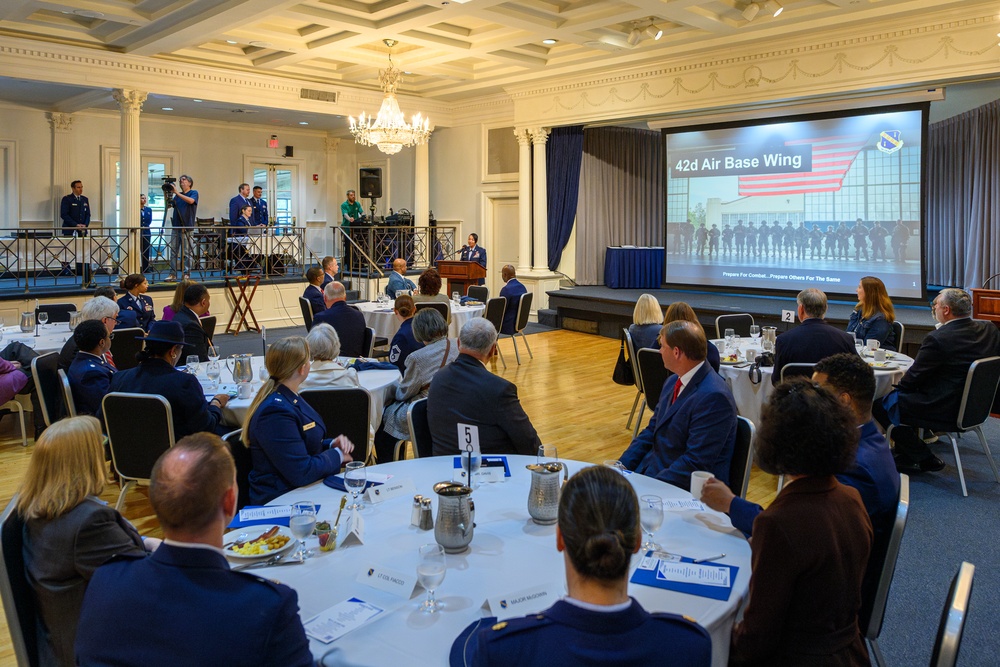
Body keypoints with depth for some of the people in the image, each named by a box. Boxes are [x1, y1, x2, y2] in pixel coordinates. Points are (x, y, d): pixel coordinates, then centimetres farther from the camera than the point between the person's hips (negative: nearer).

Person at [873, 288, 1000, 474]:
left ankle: (926, 459, 10)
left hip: (945, 411, -9)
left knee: (880, 405, 2)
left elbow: (912, 379, -14)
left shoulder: (937, 339, -24)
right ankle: (907, 457, 26)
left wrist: (898, 387, 8)